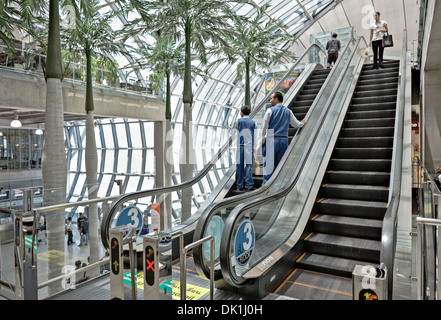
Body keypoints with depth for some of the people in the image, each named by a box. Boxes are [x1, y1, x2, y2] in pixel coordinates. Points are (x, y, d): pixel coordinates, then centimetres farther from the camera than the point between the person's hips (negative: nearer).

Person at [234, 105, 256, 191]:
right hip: (249, 146, 0)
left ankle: (239, 186, 7)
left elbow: (235, 128, 19)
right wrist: (254, 148, 12)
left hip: (240, 146, 0)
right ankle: (249, 185, -5)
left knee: (239, 166, 4)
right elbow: (254, 136, 6)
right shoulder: (253, 122, 5)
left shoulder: (238, 121, 1)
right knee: (249, 166, -1)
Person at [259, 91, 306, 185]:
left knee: (268, 165, -3)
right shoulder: (288, 111, 11)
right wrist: (302, 123, 44)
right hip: (284, 140, 5)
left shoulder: (270, 110, -3)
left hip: (272, 140, -4)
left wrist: (262, 141, 1)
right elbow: (296, 124, 21)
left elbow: (264, 127, -5)